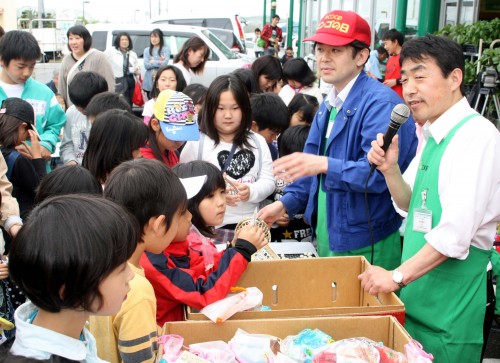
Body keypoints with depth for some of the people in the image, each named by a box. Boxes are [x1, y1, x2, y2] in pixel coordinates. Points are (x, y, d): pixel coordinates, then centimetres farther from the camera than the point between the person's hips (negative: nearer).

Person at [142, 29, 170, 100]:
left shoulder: (166, 49, 2)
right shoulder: (147, 50, 13)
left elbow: (164, 63, -10)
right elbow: (146, 65, 0)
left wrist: (152, 62, 0)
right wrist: (158, 62, -6)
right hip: (149, 82, 3)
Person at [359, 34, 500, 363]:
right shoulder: (434, 136, 9)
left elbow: (457, 230, -25)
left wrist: (398, 275, -21)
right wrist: (390, 169, -3)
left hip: (450, 298, -8)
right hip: (417, 293, 8)